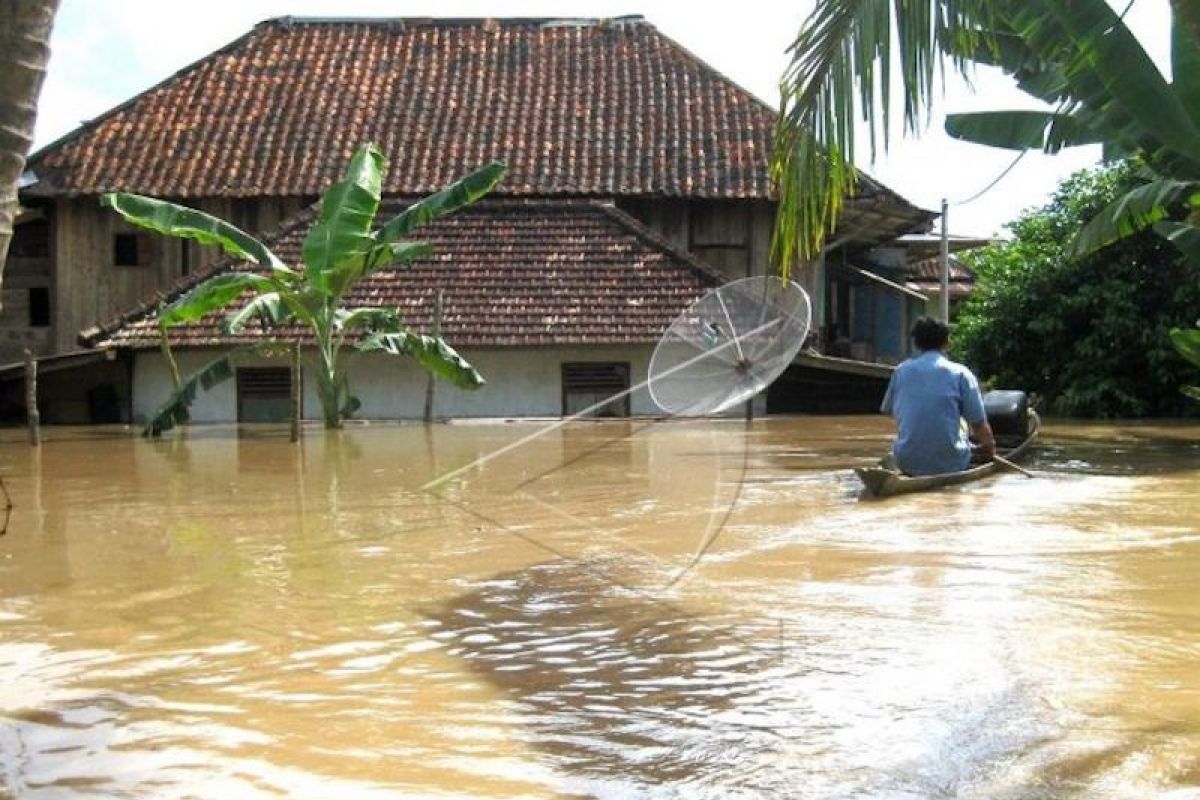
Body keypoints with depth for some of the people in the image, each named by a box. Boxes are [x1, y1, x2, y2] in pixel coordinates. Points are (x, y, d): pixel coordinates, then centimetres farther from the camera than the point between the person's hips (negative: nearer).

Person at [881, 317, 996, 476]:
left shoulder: (901, 371, 6)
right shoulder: (960, 373, -2)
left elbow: (889, 411, 18)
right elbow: (979, 424, -2)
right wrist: (990, 446, 19)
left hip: (907, 464, 2)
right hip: (949, 465, -2)